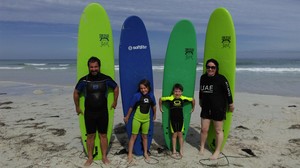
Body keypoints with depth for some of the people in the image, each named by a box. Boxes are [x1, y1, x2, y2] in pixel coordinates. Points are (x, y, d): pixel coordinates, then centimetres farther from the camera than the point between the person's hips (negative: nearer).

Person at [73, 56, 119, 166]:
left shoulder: (106, 79, -6)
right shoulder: (84, 80, -7)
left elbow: (116, 87, 11)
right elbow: (76, 93, 9)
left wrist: (115, 101, 14)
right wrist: (77, 107, 13)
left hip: (103, 112, 0)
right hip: (89, 113, 0)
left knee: (103, 135, 8)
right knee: (90, 135, 8)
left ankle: (104, 157, 22)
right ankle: (90, 158, 22)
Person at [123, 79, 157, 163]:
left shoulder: (151, 95, -6)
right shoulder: (137, 95, -15)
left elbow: (154, 106, 10)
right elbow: (131, 107, -6)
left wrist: (154, 115, 21)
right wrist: (127, 117, 2)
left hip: (146, 119, 3)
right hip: (137, 118, -3)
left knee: (144, 136, 16)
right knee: (133, 136, 1)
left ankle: (145, 153, 30)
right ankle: (130, 154, 9)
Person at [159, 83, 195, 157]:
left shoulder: (184, 98, -10)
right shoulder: (170, 98, -16)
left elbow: (193, 99, 6)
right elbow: (161, 99, -3)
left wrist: (193, 108, 14)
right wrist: (160, 107, 5)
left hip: (180, 119, 1)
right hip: (173, 119, -1)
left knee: (180, 134, 8)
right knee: (174, 134, 7)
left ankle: (181, 150, 19)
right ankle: (174, 150, 19)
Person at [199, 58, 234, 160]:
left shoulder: (221, 79, -13)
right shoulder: (203, 77, 2)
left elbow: (228, 92, -7)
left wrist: (231, 104, 0)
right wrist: (200, 100, 28)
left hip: (218, 108, -4)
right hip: (206, 108, 5)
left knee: (218, 130, 6)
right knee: (204, 129, 9)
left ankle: (217, 151, 22)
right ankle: (202, 147, 31)